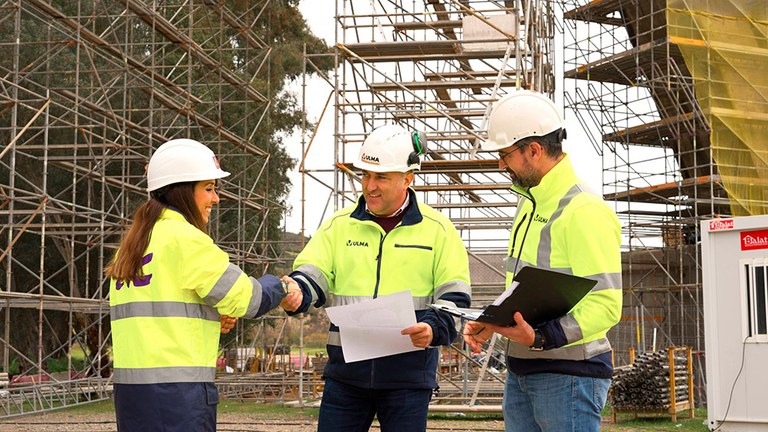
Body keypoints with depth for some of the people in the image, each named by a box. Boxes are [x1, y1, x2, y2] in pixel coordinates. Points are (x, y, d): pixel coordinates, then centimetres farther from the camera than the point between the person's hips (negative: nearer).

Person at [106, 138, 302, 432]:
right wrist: (278, 286, 10)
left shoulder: (131, 244, 15)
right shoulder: (185, 238, -10)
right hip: (176, 387, -8)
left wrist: (210, 318, 9)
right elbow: (246, 298, -9)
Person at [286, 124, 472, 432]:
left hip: (408, 374, -2)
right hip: (346, 369, 2)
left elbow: (455, 298, 0)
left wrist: (434, 328, -20)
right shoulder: (340, 225, 9)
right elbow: (312, 276, 3)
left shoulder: (437, 229, 3)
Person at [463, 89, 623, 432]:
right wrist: (491, 323, 6)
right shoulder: (529, 204, 14)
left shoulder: (585, 211, -16)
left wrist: (541, 337, -31)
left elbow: (605, 304, -22)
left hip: (568, 375, -9)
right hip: (520, 371, 9)